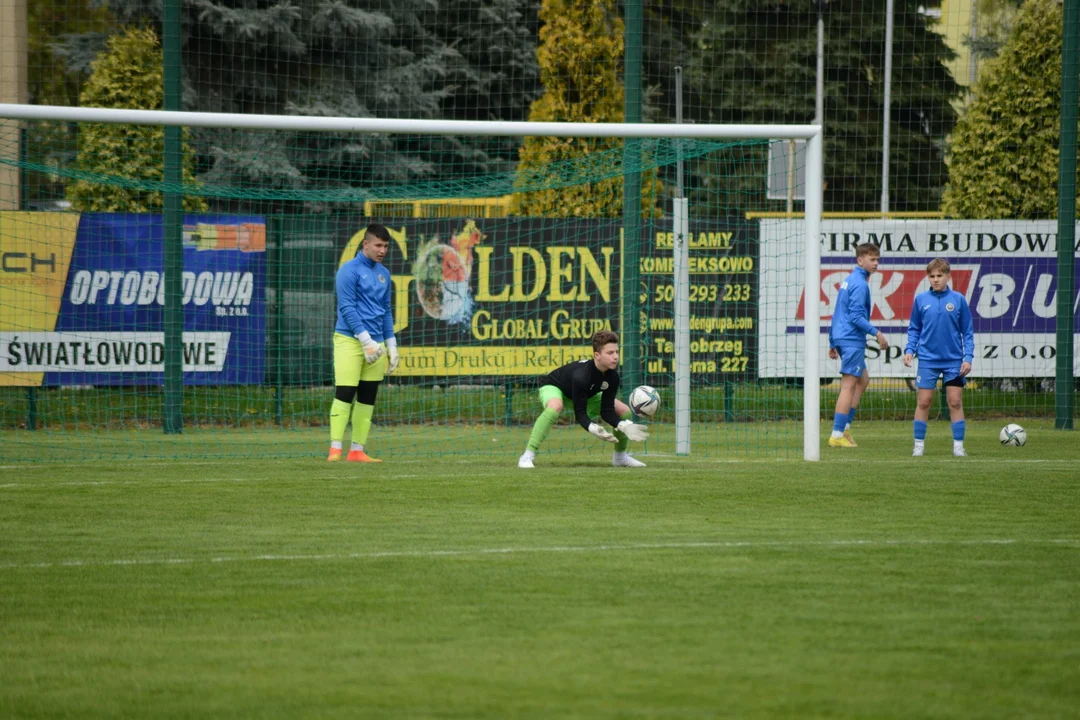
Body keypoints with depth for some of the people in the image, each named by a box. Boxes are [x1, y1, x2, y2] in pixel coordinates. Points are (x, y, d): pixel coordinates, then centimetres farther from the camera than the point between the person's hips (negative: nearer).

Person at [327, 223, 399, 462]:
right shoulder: (349, 270, -7)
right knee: (344, 394, -11)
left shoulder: (383, 273, 15)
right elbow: (347, 307, -12)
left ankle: (357, 450, 9)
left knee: (367, 397, 5)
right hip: (350, 341, -7)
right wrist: (366, 340, -16)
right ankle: (335, 449, -11)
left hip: (375, 344, 7)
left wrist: (391, 346, 14)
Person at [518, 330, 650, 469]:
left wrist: (625, 426, -35)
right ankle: (527, 457, -40)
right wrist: (592, 428, -59)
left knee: (624, 411, -2)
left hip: (586, 394, 7)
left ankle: (620, 456, 22)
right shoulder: (581, 376, -42)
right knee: (555, 407, -44)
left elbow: (606, 411, -18)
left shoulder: (612, 377, -22)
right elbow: (580, 413, -39)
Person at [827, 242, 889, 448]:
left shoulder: (849, 281, 17)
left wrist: (832, 343, 25)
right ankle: (837, 435, -7)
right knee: (849, 385, -7)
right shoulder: (860, 284, -14)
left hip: (841, 337, 10)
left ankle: (845, 426, 15)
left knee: (863, 380, 18)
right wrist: (877, 333, -20)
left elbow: (838, 314, 22)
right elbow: (856, 316, -21)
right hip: (852, 339, -10)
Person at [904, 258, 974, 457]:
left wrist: (968, 357, -4)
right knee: (923, 402, 0)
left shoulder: (958, 300, 0)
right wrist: (910, 350, -3)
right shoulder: (921, 300, 2)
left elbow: (968, 331, 4)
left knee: (955, 402, 0)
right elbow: (914, 329, 11)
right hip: (928, 360, 0)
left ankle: (958, 445, 6)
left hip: (953, 361, 0)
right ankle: (919, 445, 8)